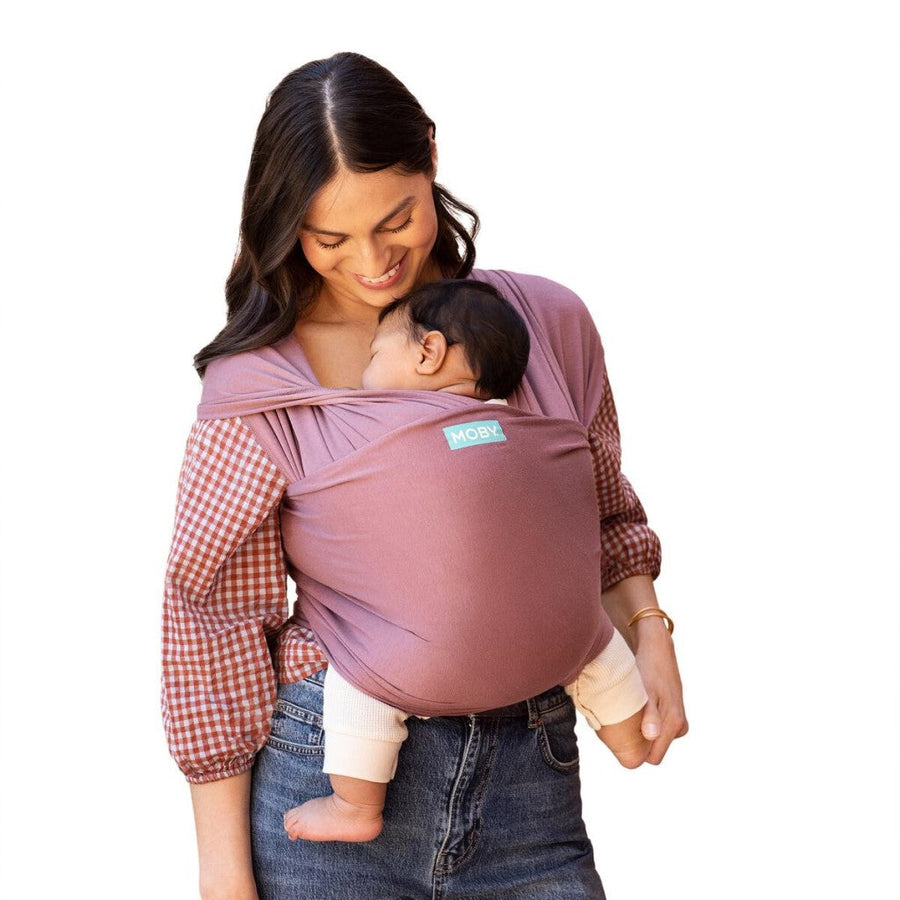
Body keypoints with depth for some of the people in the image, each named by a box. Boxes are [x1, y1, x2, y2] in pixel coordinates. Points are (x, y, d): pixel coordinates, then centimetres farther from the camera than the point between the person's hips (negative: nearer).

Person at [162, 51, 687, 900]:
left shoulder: (549, 322, 3)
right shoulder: (257, 380, -6)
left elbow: (605, 515, 17)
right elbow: (212, 620, -3)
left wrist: (646, 629, -3)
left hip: (530, 782, 3)